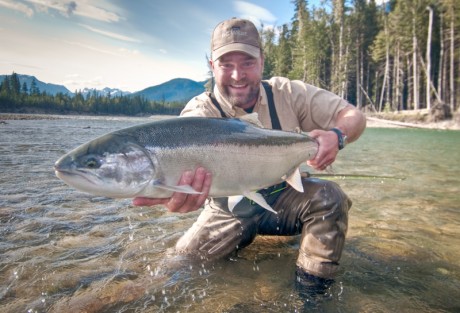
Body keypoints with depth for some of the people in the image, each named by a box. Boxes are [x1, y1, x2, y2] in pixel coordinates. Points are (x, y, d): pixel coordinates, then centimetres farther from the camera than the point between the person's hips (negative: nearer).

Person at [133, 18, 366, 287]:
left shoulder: (287, 93, -12)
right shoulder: (200, 111, -19)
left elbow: (354, 116, -10)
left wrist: (337, 136, -35)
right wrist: (179, 192, -65)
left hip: (284, 200, 0)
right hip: (230, 210, 1)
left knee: (328, 197, -25)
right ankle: (242, 235, 24)